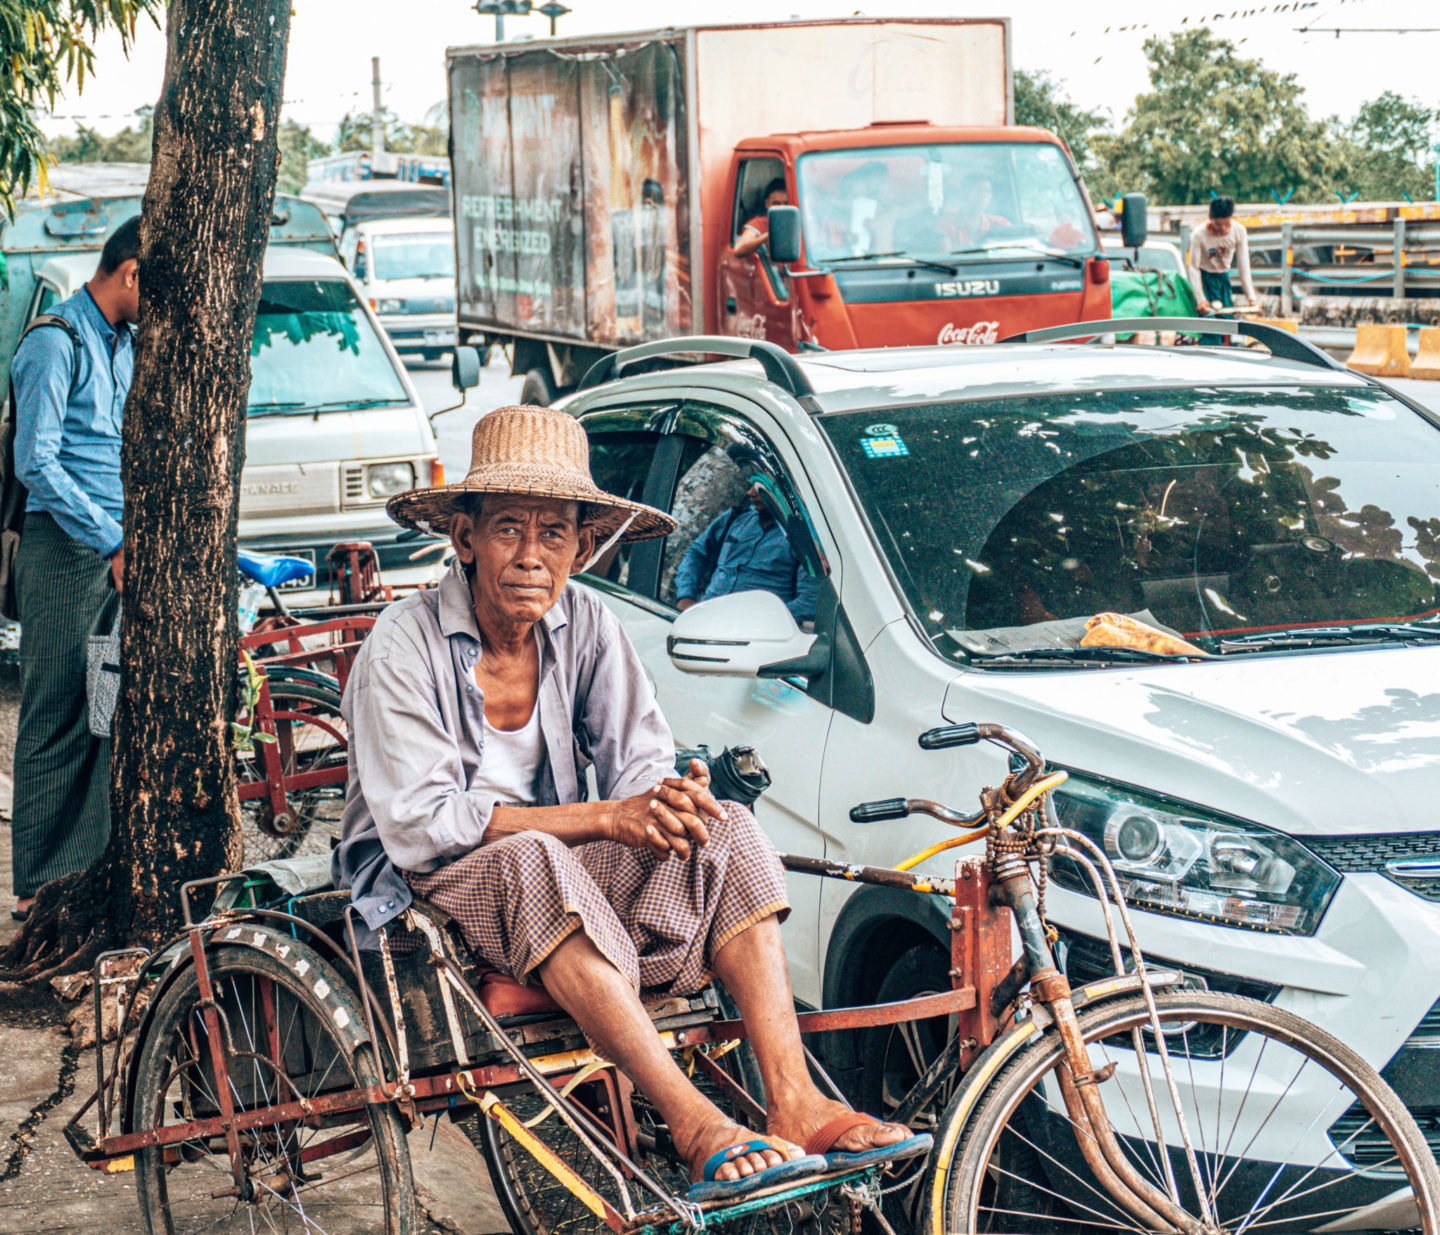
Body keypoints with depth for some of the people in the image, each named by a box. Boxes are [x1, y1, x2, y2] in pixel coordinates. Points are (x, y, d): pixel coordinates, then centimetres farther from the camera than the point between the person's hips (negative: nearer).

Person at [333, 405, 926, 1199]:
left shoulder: (587, 625, 0)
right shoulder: (405, 645, -16)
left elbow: (640, 766, -3)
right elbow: (420, 825, -23)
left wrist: (673, 800, -30)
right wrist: (607, 819, -29)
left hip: (560, 869, 6)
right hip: (432, 886, -5)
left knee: (728, 835, -18)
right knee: (535, 860, -38)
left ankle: (795, 1105, -32)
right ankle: (693, 1126, -44)